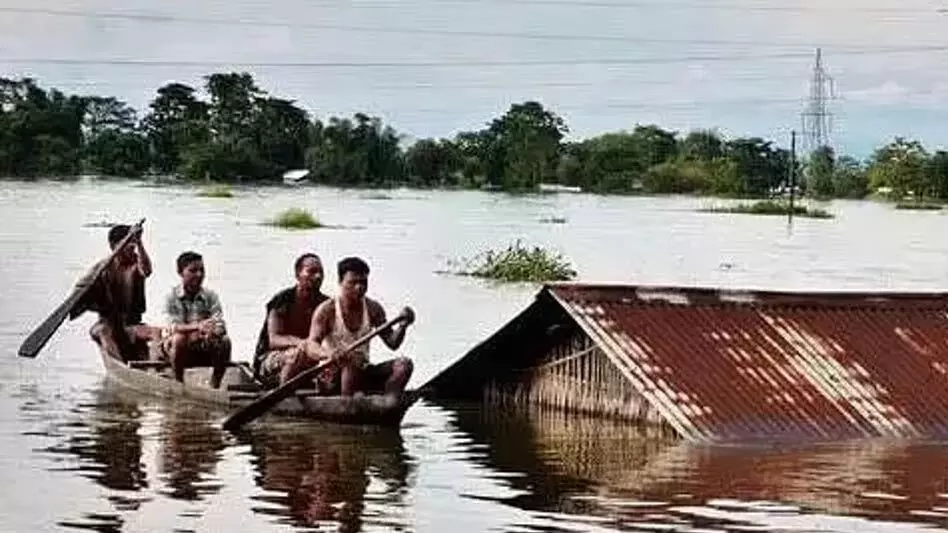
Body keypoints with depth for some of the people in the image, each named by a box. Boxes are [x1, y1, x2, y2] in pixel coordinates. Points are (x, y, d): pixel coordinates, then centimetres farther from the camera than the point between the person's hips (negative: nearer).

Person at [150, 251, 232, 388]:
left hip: (203, 348, 3)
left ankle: (215, 385, -11)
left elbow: (220, 325, -10)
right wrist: (197, 327, -40)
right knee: (179, 338, -35)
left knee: (224, 341, -24)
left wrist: (212, 331, -36)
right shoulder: (171, 297, -7)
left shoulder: (210, 296, 1)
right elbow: (173, 327, -21)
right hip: (174, 347, -3)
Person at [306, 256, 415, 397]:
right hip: (332, 377, -5)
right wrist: (328, 354, -45)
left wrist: (402, 326, -18)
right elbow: (311, 347, -21)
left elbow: (392, 343, 4)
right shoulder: (327, 310, -9)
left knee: (404, 364, -16)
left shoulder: (373, 309, 5)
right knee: (351, 363, -37)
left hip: (362, 375, 5)